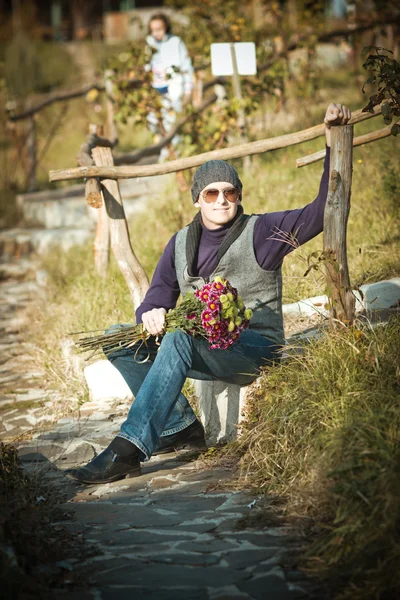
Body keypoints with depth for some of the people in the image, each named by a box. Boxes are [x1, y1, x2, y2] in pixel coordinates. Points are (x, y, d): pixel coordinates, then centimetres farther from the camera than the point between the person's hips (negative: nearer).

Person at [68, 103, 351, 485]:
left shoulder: (261, 232, 0)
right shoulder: (180, 244, 13)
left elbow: (321, 213, -9)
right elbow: (156, 300, 10)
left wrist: (333, 143, -17)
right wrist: (150, 316, -17)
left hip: (254, 347, -6)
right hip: (201, 349, 6)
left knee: (179, 341, -35)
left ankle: (128, 450, -41)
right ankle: (181, 427, -13)